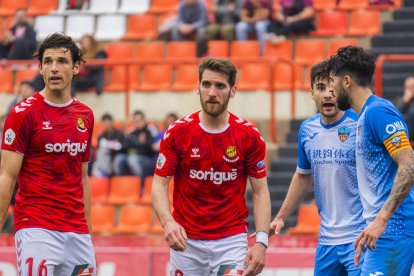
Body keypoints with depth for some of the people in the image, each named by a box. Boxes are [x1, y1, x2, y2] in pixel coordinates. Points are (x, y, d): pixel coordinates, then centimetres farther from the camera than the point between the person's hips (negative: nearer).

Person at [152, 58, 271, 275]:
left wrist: (261, 241, -11)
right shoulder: (177, 132, -4)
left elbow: (260, 191, 1)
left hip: (232, 241, -1)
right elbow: (159, 184, -2)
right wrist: (168, 222, -22)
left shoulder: (250, 136, -3)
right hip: (186, 241, 1)